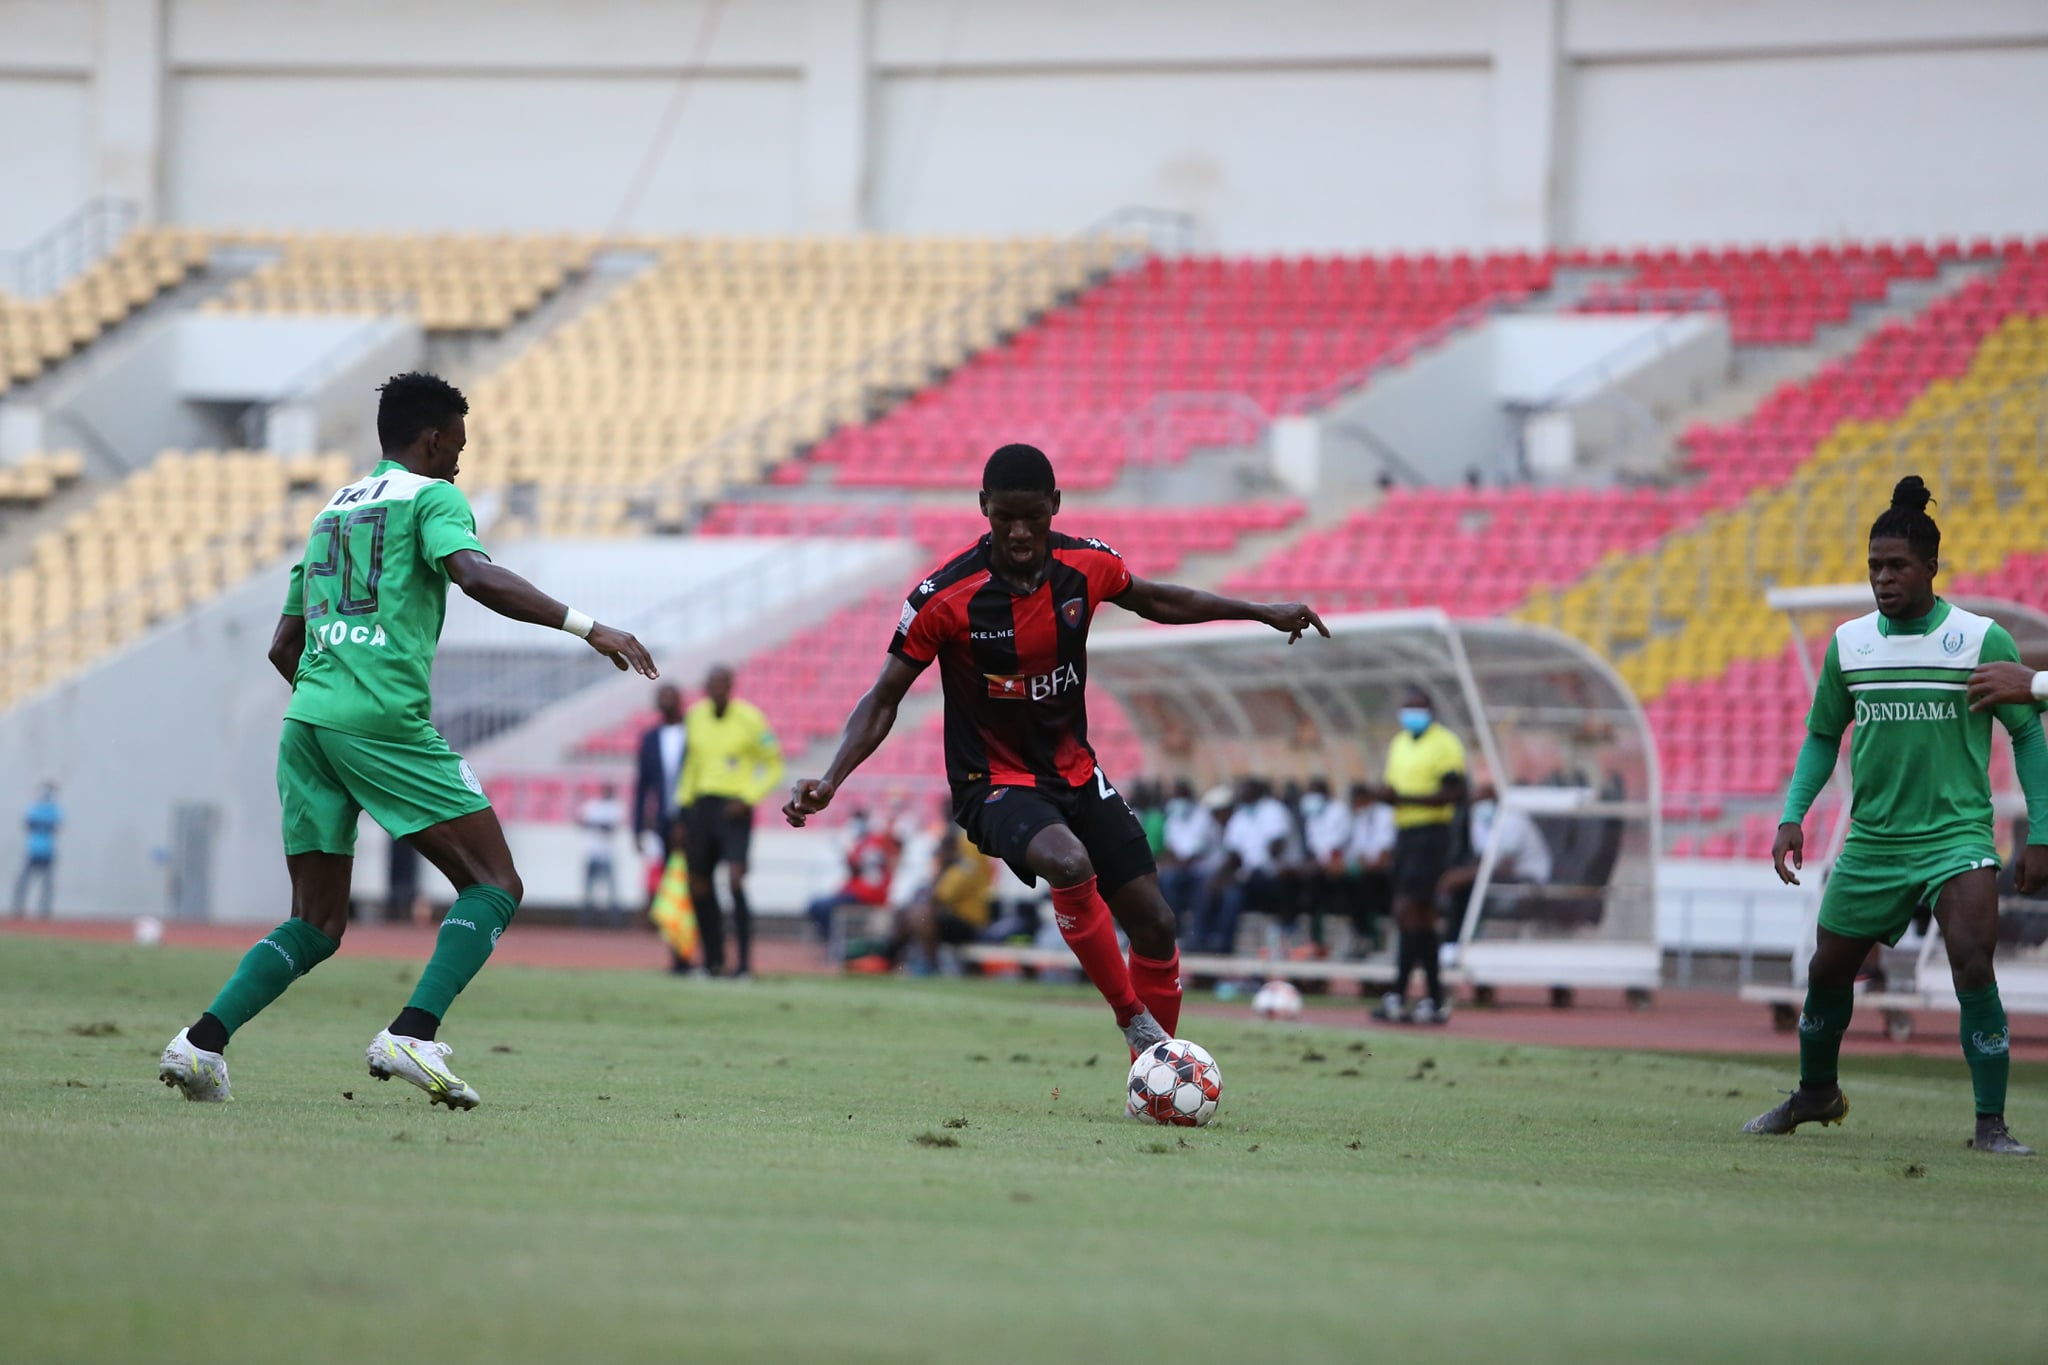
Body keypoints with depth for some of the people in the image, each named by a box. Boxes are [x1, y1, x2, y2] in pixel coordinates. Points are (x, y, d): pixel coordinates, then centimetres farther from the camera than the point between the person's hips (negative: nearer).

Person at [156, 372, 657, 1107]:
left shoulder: (330, 513, 26)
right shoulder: (430, 497, 4)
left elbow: (284, 646, 29)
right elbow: (477, 576, -17)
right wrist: (587, 626, -17)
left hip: (306, 718, 7)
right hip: (386, 720, -7)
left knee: (316, 926, 13)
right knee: (494, 887, -1)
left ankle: (202, 1040, -6)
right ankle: (413, 1035, -19)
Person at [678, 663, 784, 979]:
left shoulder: (750, 719, -7)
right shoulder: (695, 715, 8)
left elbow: (773, 766, -2)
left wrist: (748, 799, -12)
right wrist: (684, 799, 14)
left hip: (734, 808, -6)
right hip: (702, 805, 6)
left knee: (735, 880, -18)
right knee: (699, 886, 6)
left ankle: (744, 962, -16)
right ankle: (714, 961, 17)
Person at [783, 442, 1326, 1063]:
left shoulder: (1085, 565, -6)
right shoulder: (944, 597, -20)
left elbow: (1155, 600, 16)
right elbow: (884, 700, -11)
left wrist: (1263, 612, 17)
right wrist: (830, 780, -24)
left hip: (1075, 772, 5)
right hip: (995, 783, -5)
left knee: (1154, 923, 0)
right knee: (1069, 864, -36)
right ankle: (1133, 1018, -18)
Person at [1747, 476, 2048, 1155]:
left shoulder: (1982, 640, -8)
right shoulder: (1848, 644, 2)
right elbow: (1823, 735, 14)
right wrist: (1793, 816, 2)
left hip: (1957, 834, -4)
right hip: (1872, 839, 4)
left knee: (1972, 962, -22)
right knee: (1828, 969, 11)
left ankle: (1991, 1123, -14)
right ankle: (1816, 1092, 38)